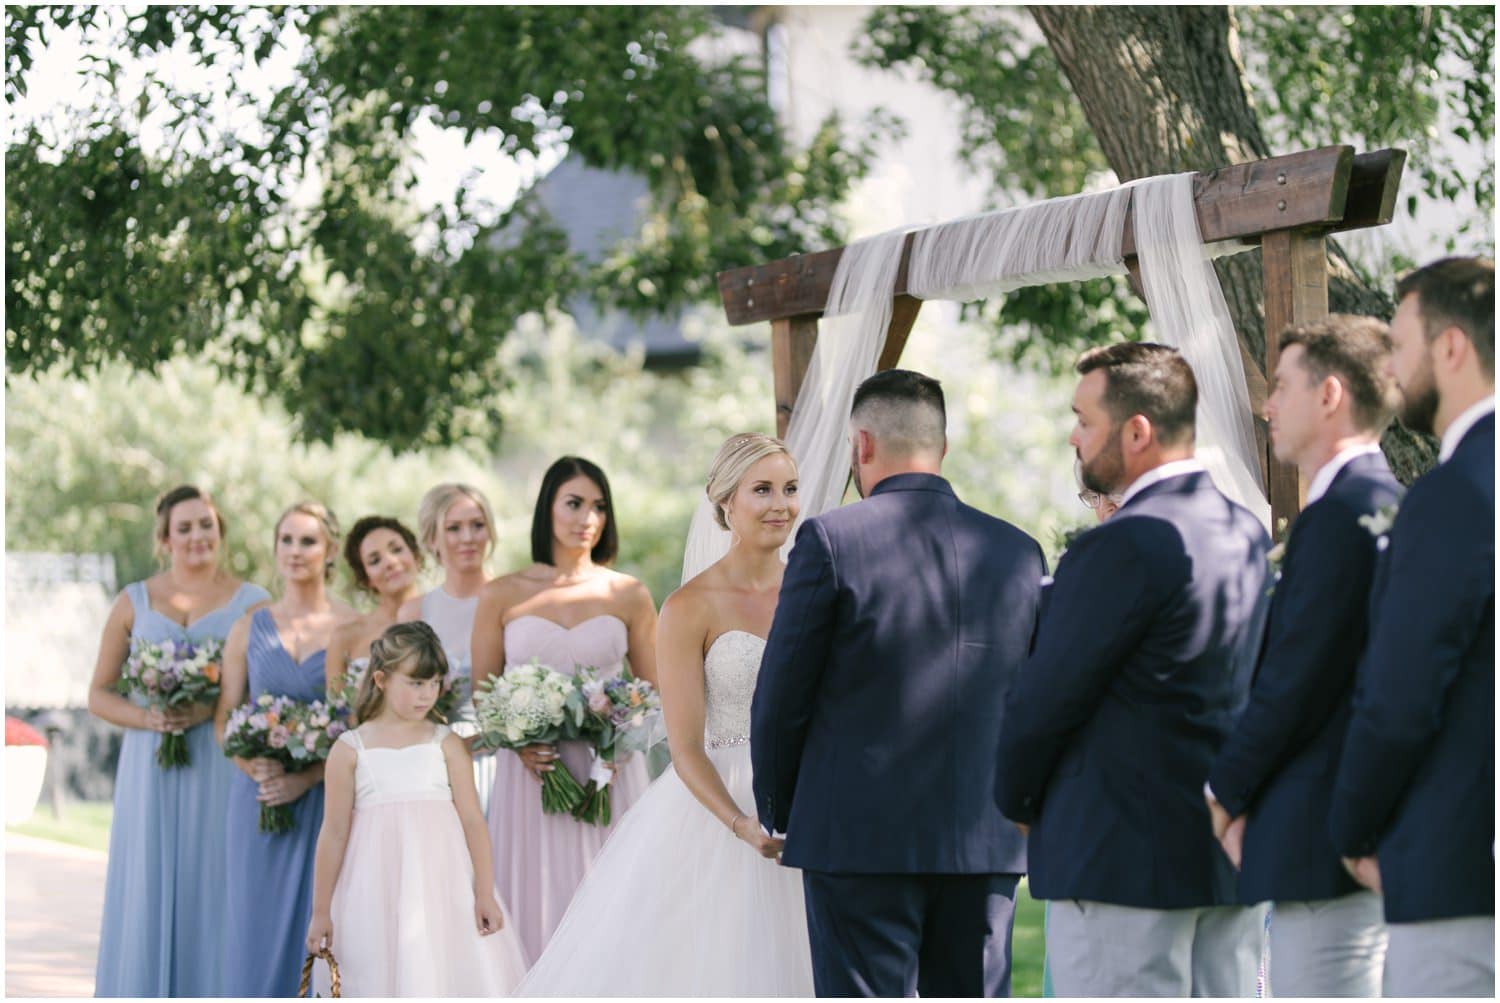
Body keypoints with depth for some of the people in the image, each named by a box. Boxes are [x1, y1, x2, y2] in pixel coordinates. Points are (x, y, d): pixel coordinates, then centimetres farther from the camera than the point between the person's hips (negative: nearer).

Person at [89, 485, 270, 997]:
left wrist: (215, 709, -14)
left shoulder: (252, 603, 4)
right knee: (148, 894, 0)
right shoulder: (134, 602, 9)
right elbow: (99, 695, 10)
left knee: (211, 894, -2)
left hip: (222, 772, -1)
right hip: (152, 774, 1)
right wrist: (147, 718, -9)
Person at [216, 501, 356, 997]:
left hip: (326, 801, -2)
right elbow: (224, 719, 8)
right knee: (257, 927, 2)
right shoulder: (251, 627, 9)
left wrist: (307, 778, -15)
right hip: (259, 798, 2)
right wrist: (255, 767, -11)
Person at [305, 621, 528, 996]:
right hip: (379, 894, 0)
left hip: (444, 889, 0)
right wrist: (321, 911, 7)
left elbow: (472, 819, 2)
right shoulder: (350, 750, 4)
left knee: (450, 976, -3)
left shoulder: (446, 744, 5)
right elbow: (334, 832, 6)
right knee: (387, 983, 1)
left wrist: (485, 893, -4)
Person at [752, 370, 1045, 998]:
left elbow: (780, 698, -4)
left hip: (859, 842, -4)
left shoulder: (830, 541, -7)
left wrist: (777, 812, 11)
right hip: (987, 845, 4)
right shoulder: (1018, 552, 6)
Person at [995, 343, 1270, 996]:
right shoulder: (1246, 533, 10)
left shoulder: (1123, 546, -17)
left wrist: (1017, 800, 5)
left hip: (1125, 857, -8)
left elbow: (1047, 698, -12)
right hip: (1233, 847, 9)